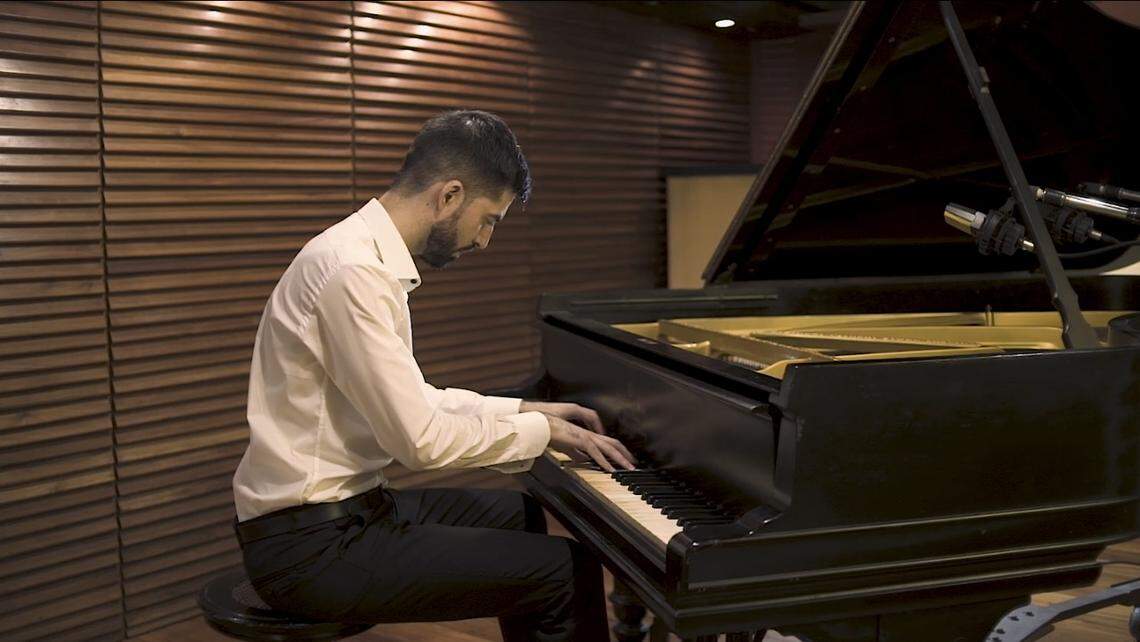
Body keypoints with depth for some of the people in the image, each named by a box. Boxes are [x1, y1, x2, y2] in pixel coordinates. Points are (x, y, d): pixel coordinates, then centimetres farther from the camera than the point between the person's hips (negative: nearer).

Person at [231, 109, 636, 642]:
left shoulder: (368, 255, 9)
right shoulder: (354, 273, -23)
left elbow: (411, 402, 16)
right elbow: (420, 438, -23)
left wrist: (523, 410, 13)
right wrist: (541, 431, -10)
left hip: (343, 507, 10)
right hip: (312, 547, -10)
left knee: (515, 514, 26)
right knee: (568, 570, -13)